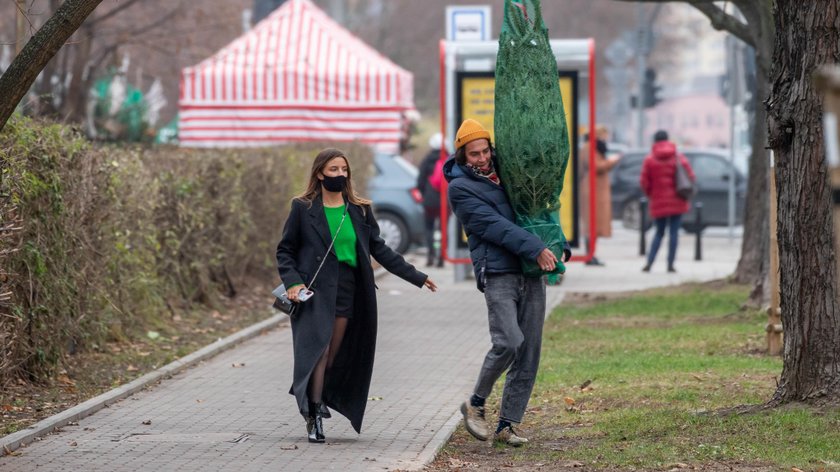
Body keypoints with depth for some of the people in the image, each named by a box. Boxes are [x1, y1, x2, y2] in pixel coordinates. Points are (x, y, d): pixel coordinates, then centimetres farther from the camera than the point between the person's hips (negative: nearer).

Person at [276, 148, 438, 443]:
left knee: (335, 355, 1)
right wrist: (292, 282, -11)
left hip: (347, 288, 4)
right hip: (315, 289, -4)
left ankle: (318, 399, 13)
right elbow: (285, 250, 5)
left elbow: (378, 249, 16)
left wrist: (415, 276, 13)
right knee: (318, 349, -14)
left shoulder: (359, 210, 12)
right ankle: (314, 414, -13)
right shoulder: (303, 208, 2)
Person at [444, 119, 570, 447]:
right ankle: (476, 404, 2)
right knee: (508, 342, -21)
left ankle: (507, 425, 5)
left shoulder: (504, 175, 19)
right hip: (498, 274, -6)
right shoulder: (460, 188, -1)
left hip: (531, 273, 6)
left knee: (529, 352, 1)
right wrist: (536, 250, -17)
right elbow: (494, 226, -11)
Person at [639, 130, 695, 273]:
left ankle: (649, 262, 1)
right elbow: (690, 176, -3)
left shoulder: (649, 160, -2)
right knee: (674, 232, 3)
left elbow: (644, 182, -4)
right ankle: (670, 264, 0)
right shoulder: (678, 157, 1)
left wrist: (650, 195, 14)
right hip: (677, 202, 0)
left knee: (659, 233, 11)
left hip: (658, 202, 1)